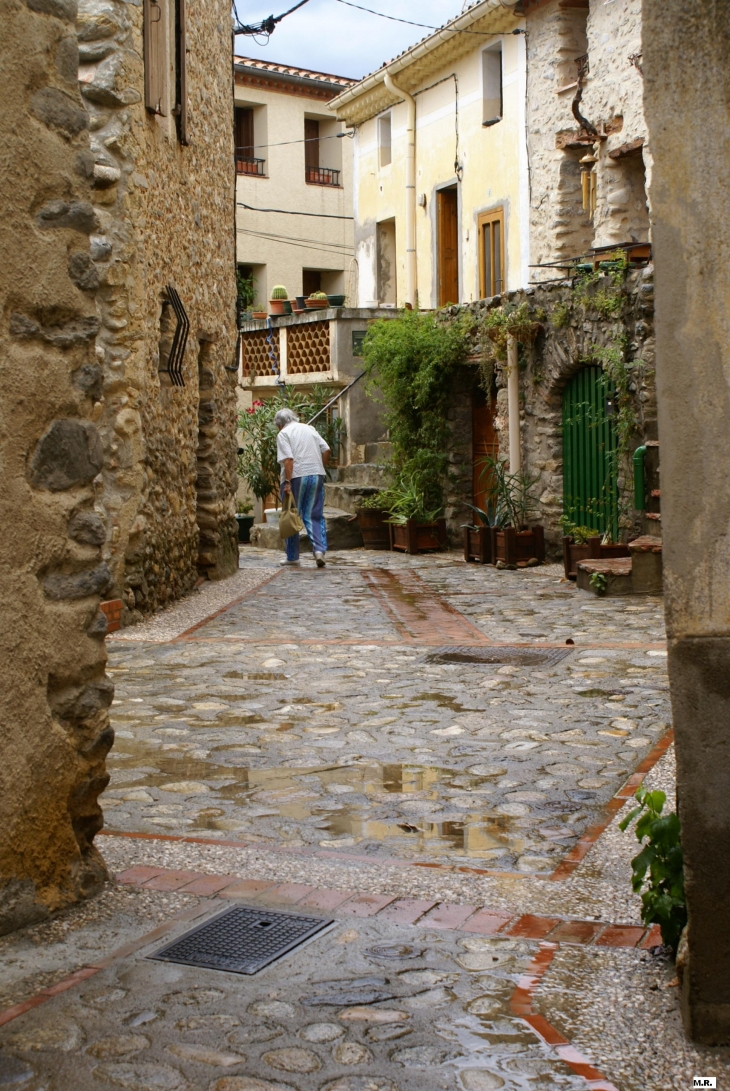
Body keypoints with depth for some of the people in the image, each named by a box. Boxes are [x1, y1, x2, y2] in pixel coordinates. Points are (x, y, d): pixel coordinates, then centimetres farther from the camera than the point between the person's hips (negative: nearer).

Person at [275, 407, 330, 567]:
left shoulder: (283, 434, -2)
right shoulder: (310, 429, 15)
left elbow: (288, 459, -14)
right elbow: (326, 450, 8)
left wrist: (287, 482, -16)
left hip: (296, 477, -4)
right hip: (316, 476, 5)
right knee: (315, 516, 8)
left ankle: (292, 557, 11)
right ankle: (319, 549, -9)